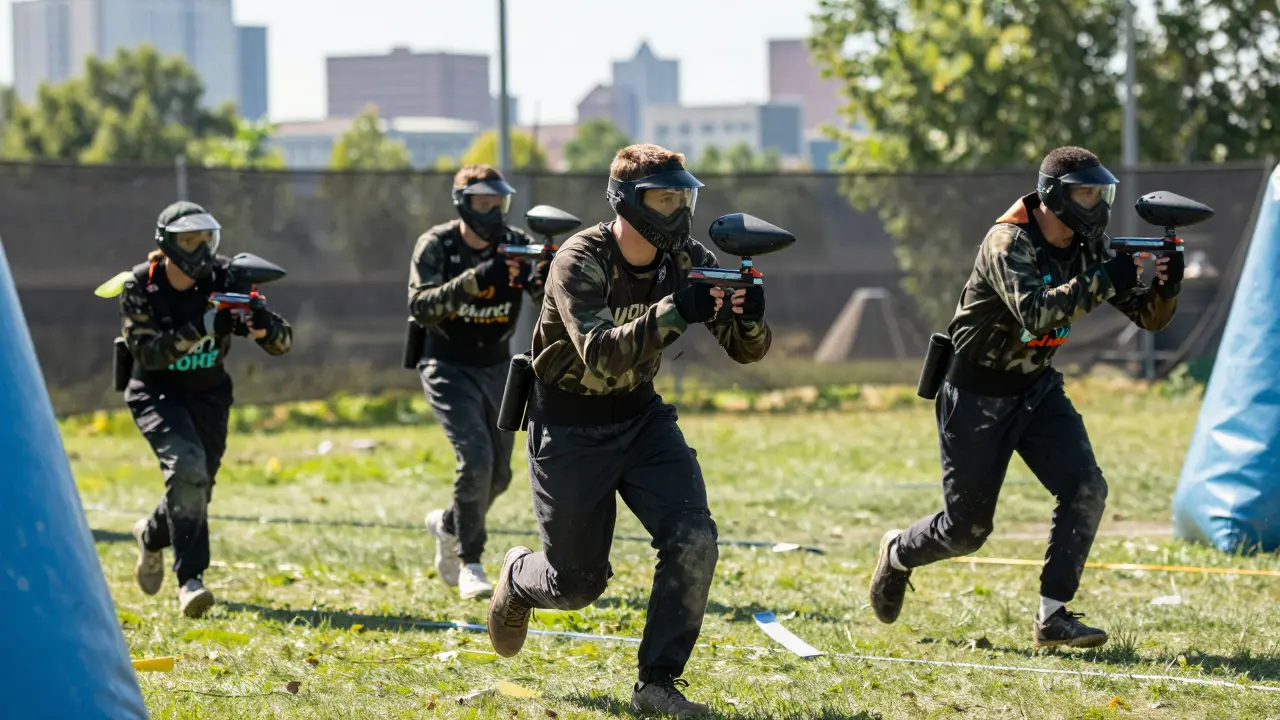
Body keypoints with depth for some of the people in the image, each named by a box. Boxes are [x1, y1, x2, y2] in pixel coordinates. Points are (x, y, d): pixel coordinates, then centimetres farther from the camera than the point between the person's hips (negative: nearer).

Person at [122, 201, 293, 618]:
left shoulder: (223, 280, -11)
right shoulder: (140, 287, -16)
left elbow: (283, 344, -12)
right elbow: (147, 352, -27)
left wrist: (264, 326, -36)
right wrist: (201, 328, -40)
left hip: (208, 396, 4)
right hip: (157, 393, -4)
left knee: (196, 489, 7)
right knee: (187, 466, -27)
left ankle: (153, 536, 41)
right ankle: (190, 577, -23)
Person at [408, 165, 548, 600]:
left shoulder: (516, 246, -6)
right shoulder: (437, 246, -13)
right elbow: (420, 308, -26)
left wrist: (543, 282, -39)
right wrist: (472, 281, -39)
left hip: (495, 369, 5)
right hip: (448, 367, -5)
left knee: (498, 474, 10)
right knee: (475, 458, -21)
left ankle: (449, 525, 39)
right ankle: (469, 564, -9)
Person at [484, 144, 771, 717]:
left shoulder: (687, 261, -10)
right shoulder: (580, 261, -24)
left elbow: (745, 351, -9)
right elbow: (600, 356, -38)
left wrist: (749, 319, -33)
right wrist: (677, 311, -49)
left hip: (641, 418, 4)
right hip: (569, 430, -4)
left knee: (693, 540, -18)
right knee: (577, 584, 5)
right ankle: (518, 578, 41)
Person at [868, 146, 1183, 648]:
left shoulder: (1088, 248, -4)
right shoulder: (1009, 244, -24)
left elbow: (1148, 318, -4)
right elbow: (1035, 314, -41)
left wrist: (1164, 287, -26)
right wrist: (1102, 282, -45)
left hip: (1036, 390, 6)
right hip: (976, 397, -6)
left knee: (1085, 489, -16)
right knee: (967, 529, 3)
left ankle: (1052, 617, -10)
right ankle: (897, 555, 36)